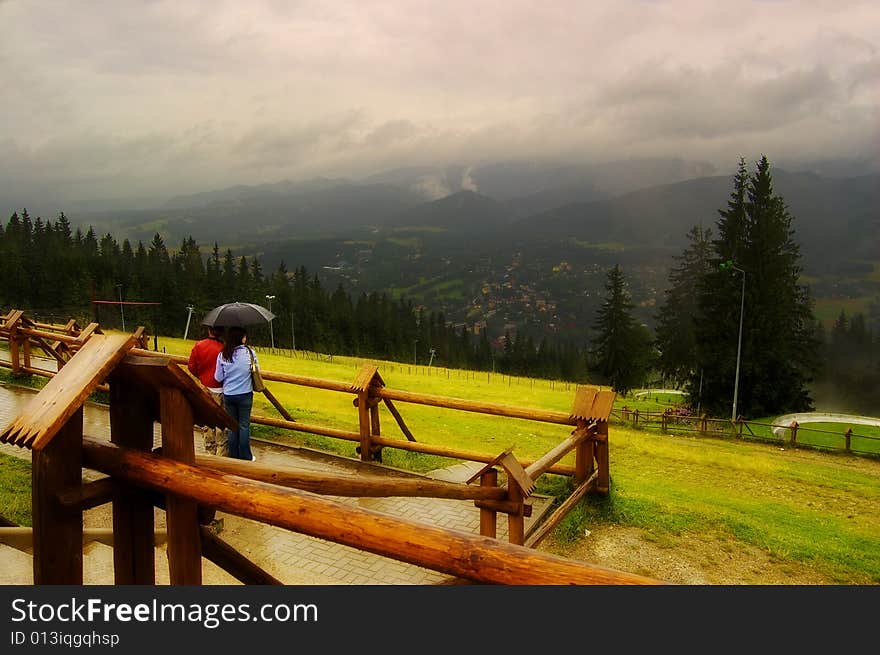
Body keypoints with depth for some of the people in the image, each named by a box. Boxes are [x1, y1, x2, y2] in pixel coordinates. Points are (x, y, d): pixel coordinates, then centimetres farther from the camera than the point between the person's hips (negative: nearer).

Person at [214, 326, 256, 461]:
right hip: (245, 394, -2)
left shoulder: (222, 355, -5)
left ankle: (234, 456, 19)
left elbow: (218, 377, -2)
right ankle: (246, 456, 12)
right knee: (244, 425, 7)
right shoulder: (250, 352, -10)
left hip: (228, 395, 2)